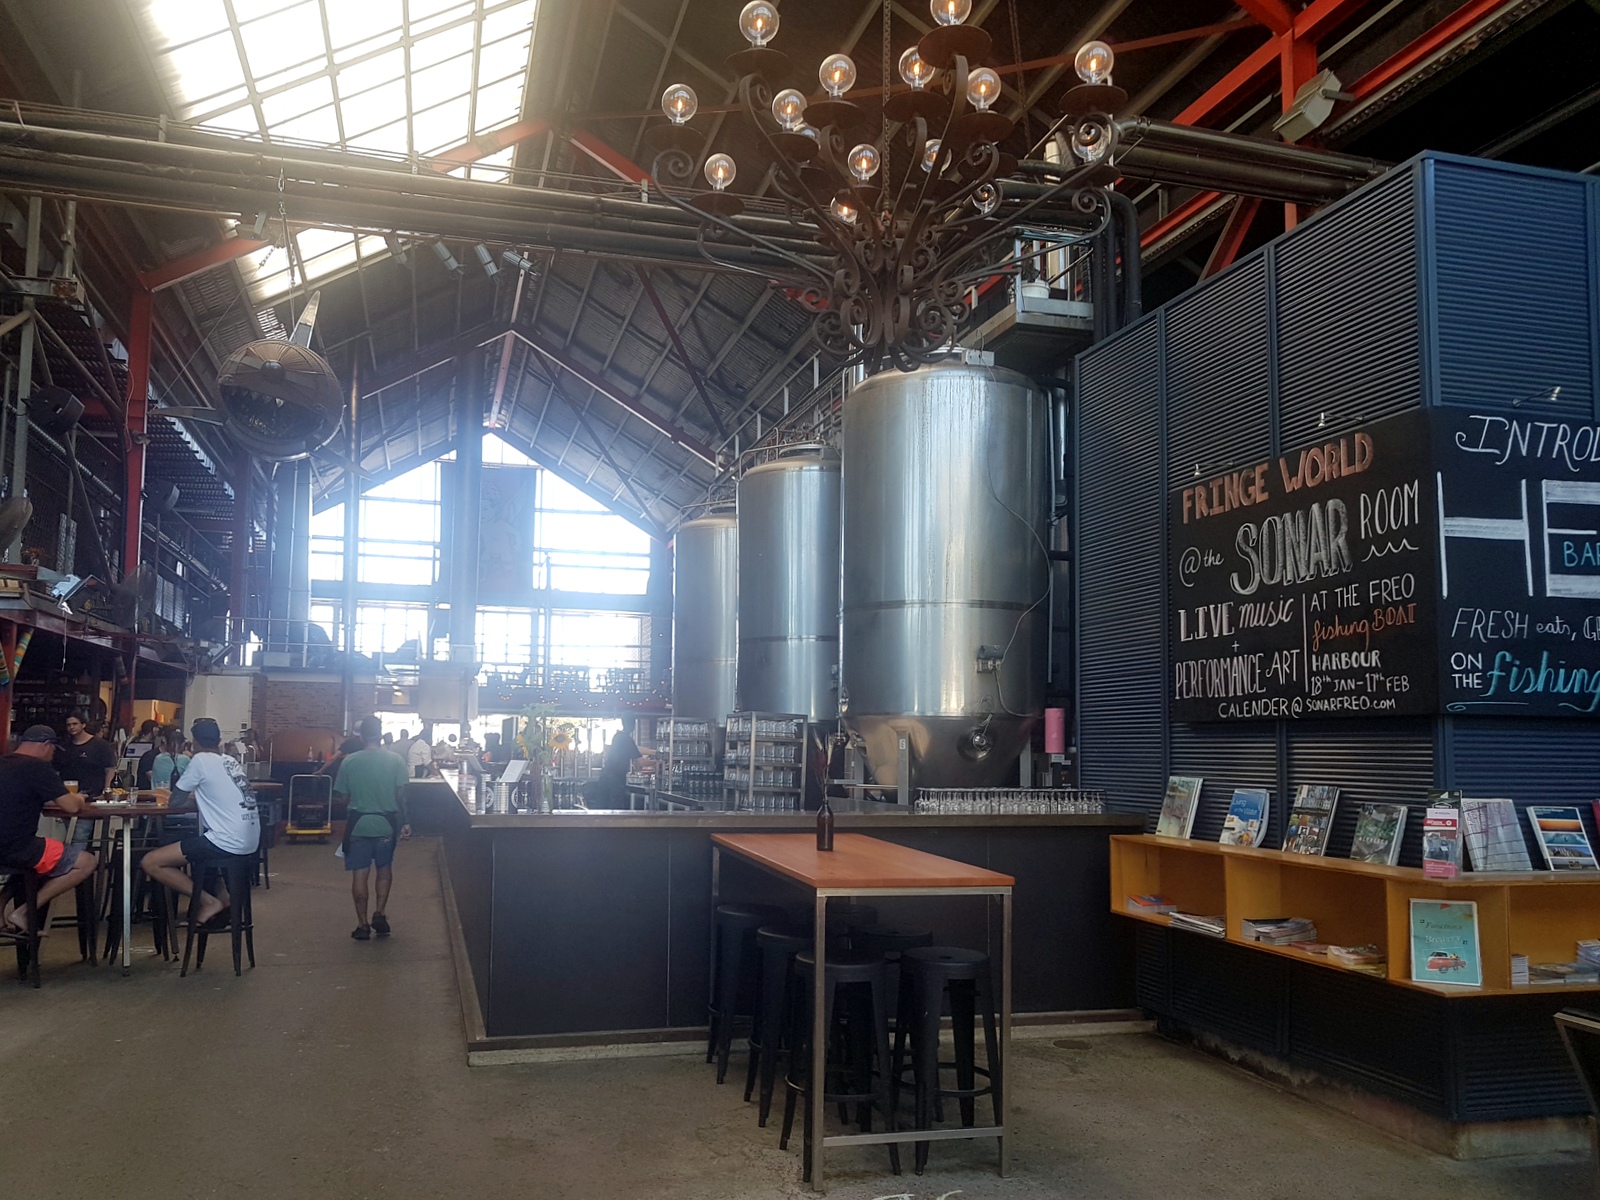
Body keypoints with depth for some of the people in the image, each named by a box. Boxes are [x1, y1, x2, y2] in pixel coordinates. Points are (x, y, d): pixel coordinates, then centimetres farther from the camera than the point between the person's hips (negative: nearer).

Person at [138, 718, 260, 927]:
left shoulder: (201, 760, -5)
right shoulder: (231, 761, 16)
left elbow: (176, 802, 2)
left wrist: (194, 797, 19)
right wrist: (199, 796, 23)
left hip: (228, 842, -9)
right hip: (250, 841, 9)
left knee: (151, 862, -4)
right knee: (196, 843, 36)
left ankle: (208, 902, -2)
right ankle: (222, 896, 24)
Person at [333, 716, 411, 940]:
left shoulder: (349, 762, -3)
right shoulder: (394, 760, -6)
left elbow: (344, 797, 3)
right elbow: (401, 795, -7)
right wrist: (405, 822, 1)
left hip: (357, 824, 0)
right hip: (386, 823, 0)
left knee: (359, 874, 6)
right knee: (384, 869, 19)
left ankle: (362, 925, 8)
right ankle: (380, 913, 8)